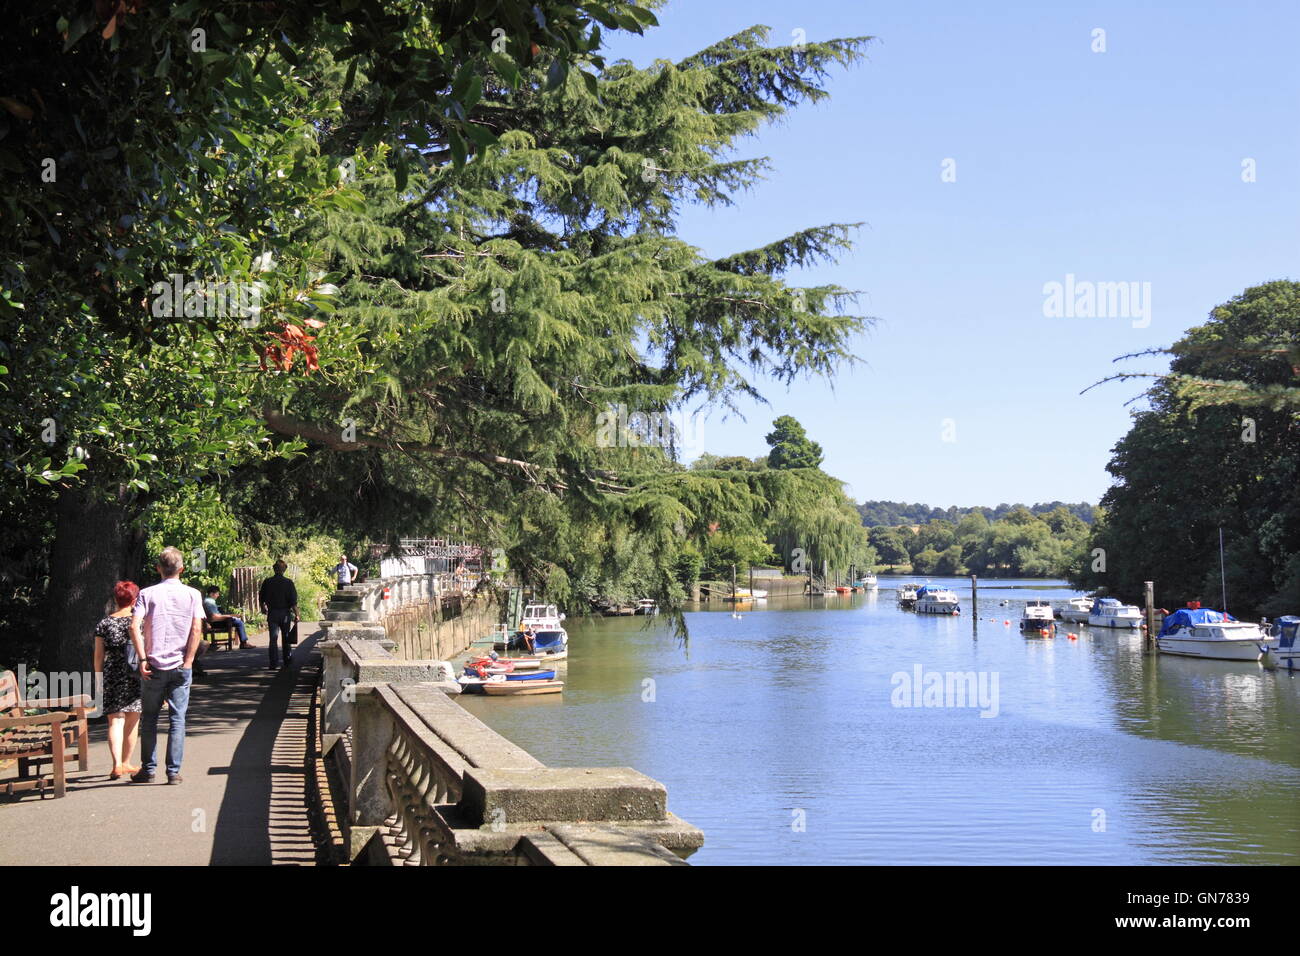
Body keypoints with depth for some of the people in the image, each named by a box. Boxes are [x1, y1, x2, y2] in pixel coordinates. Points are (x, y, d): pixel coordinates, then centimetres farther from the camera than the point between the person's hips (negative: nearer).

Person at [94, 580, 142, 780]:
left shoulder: (103, 624, 4)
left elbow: (99, 656, 5)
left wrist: (100, 681, 13)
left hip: (112, 675, 1)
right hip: (135, 675, -1)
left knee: (115, 720, 0)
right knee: (132, 720, 11)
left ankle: (117, 764, -14)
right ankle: (126, 763, 20)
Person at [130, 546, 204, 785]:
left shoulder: (147, 594, 1)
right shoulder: (192, 594, 1)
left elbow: (135, 626, -11)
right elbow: (197, 629, -8)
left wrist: (143, 659, -9)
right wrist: (188, 661, -5)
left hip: (153, 666, 0)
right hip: (180, 667, 0)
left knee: (149, 718, 12)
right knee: (177, 719, 4)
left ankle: (148, 770, 15)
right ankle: (174, 771, 2)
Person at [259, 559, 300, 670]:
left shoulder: (267, 582, -2)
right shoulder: (288, 582, -8)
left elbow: (261, 598, 9)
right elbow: (293, 601, -11)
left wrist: (263, 608, 28)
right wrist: (296, 615, -4)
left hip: (272, 613, 1)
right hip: (285, 613, -1)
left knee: (273, 639, 2)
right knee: (286, 639, 13)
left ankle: (274, 663, -4)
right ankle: (287, 662, 20)